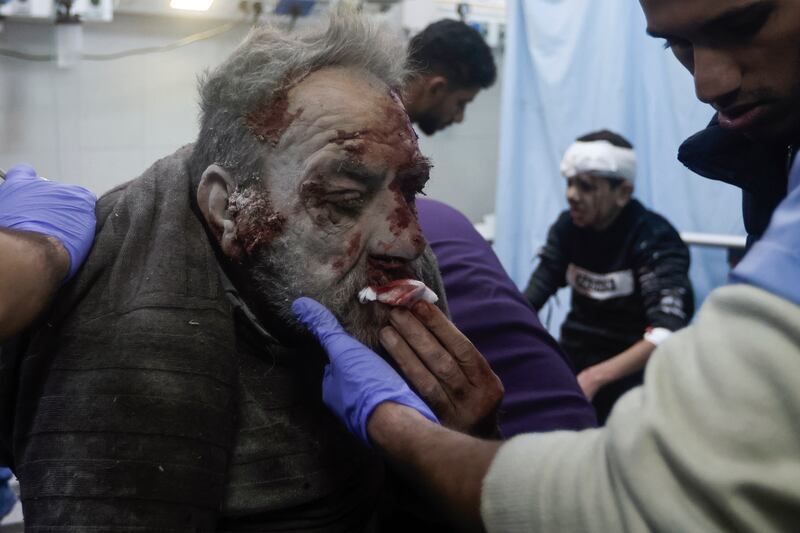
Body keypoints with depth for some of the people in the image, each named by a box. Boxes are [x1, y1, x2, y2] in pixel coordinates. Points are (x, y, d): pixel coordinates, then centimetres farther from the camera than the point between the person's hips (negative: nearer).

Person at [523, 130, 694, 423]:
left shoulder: (655, 240, -16)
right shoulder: (567, 227, 1)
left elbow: (667, 333, -28)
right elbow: (530, 299, -5)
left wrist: (593, 378, -39)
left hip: (635, 365, -4)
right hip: (575, 357, 5)